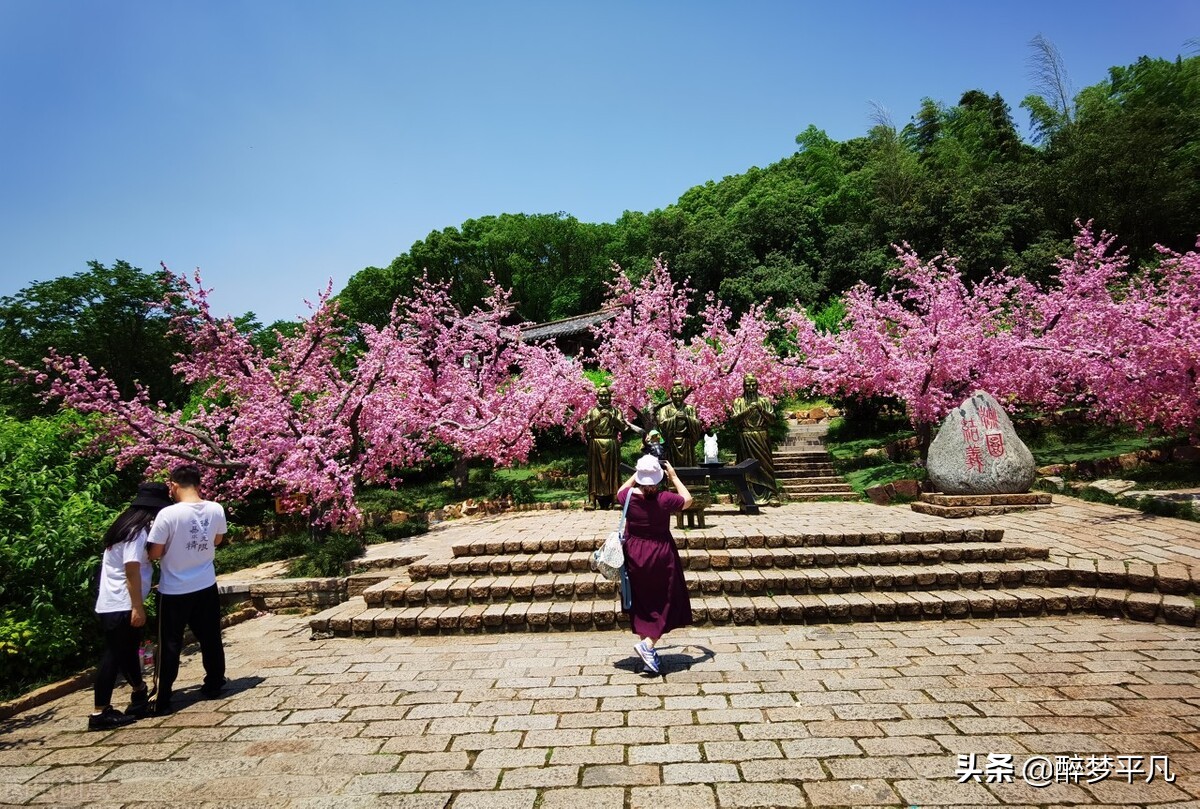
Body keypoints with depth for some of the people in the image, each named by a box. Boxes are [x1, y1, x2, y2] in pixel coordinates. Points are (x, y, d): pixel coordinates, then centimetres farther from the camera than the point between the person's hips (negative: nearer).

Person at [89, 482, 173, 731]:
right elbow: (132, 570, -21)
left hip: (113, 604, 9)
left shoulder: (127, 525, 12)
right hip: (122, 606, -9)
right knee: (114, 656, -3)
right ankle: (100, 713, 2)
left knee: (126, 651, 20)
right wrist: (138, 606, -19)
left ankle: (140, 693, 35)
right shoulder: (138, 531, -18)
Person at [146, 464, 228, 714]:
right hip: (206, 586, 4)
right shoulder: (216, 510, -7)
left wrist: (172, 543, 5)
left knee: (170, 645, 7)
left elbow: (154, 553, -13)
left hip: (174, 590, -4)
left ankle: (162, 700, 13)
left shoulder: (168, 514, -21)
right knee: (210, 638, 16)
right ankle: (213, 685, 29)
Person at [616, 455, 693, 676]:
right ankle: (648, 644, -3)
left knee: (642, 604, 14)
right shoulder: (665, 499, -18)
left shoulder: (629, 496, -11)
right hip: (661, 555, -3)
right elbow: (688, 499, 2)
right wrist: (674, 477, 7)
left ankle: (649, 656, 22)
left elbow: (620, 492, 16)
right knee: (666, 603, 12)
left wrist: (635, 475, 14)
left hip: (635, 555, 3)